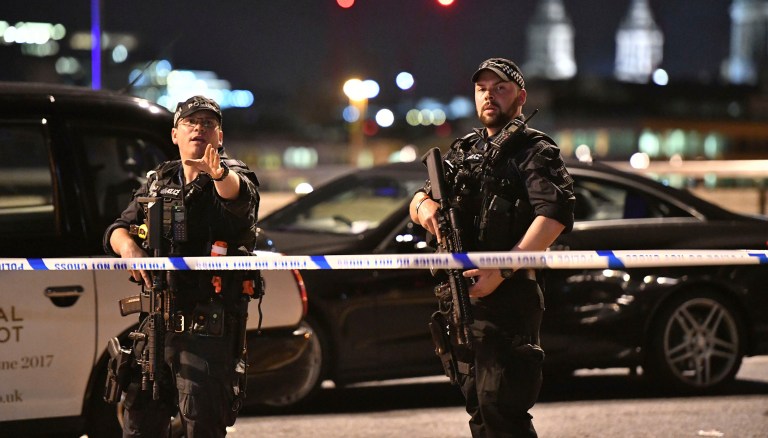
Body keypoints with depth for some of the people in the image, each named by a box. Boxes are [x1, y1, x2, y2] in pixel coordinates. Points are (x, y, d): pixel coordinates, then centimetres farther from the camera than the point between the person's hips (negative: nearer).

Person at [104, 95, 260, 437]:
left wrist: (220, 174, -49)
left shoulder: (232, 174, 0)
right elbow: (117, 229, 12)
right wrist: (127, 245, -14)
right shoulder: (158, 181, 17)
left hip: (209, 328, -5)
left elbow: (239, 196, -25)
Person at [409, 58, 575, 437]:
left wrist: (503, 270, -27)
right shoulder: (463, 152, 20)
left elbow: (555, 214, -19)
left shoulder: (534, 150, -4)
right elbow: (419, 199, 24)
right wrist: (424, 205, -4)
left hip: (508, 297, -8)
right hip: (460, 295, 8)